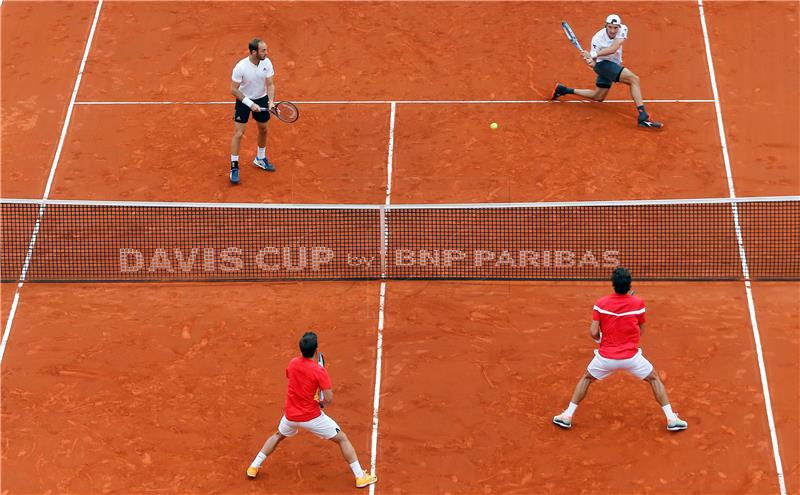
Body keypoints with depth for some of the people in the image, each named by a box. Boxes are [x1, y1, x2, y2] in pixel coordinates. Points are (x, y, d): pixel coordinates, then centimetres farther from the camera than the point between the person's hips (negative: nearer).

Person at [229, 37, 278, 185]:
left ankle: (260, 159, 40)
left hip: (262, 99, 5)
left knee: (263, 129, 17)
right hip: (243, 100, -5)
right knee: (238, 134, -7)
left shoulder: (267, 63, -15)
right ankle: (234, 167, 3)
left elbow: (270, 84, -9)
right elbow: (234, 89, -20)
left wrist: (271, 101, -25)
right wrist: (250, 103, -24)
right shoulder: (240, 67, -28)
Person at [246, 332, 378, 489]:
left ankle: (254, 467, 32)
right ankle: (360, 477, 7)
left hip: (291, 415, 5)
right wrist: (322, 403, 1)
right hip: (312, 417, -5)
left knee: (278, 436, 34)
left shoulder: (292, 363, -5)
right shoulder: (319, 371, -21)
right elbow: (329, 399, -22)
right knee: (342, 439, 9)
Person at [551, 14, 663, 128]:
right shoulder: (597, 39, -23)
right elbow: (594, 63, -17)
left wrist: (593, 54, -43)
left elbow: (613, 49, -33)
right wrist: (590, 62, -42)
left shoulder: (623, 29, -17)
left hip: (614, 65, 6)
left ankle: (564, 90, 33)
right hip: (603, 64, -6)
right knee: (634, 79, -25)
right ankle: (643, 116, -33)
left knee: (598, 97, 22)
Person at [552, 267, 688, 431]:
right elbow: (641, 331, 6)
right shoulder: (638, 303, -5)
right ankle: (671, 419, 13)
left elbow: (593, 333, -9)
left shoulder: (601, 303, -7)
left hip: (606, 356, 1)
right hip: (631, 357, 0)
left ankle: (567, 416, 19)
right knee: (654, 379, 20)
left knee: (586, 378, 25)